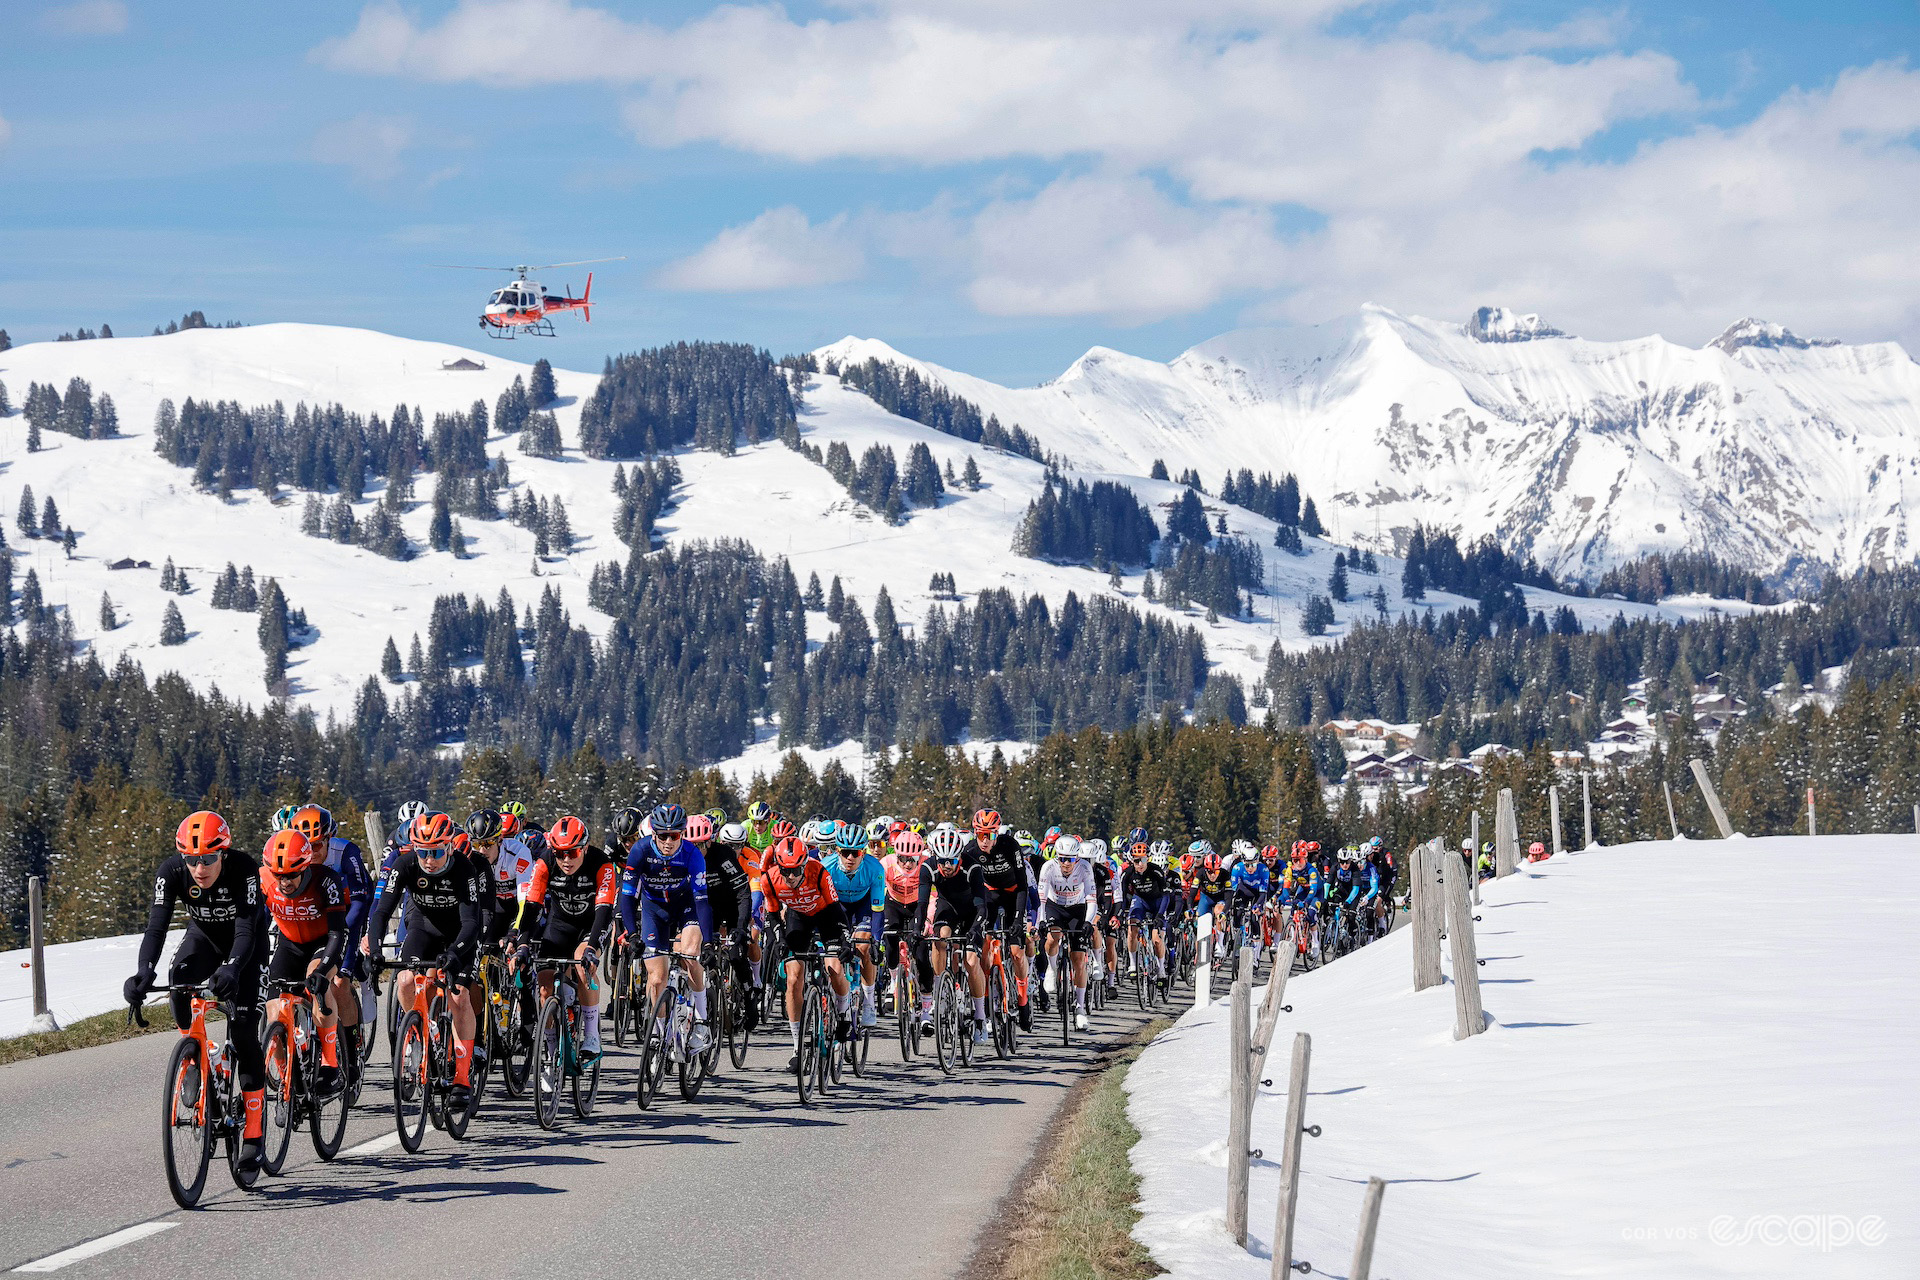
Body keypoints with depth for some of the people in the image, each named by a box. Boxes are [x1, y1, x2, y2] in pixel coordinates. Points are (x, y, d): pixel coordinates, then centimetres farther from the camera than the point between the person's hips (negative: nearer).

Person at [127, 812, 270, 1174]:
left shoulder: (244, 870, -35)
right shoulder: (171, 871, -27)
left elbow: (246, 931, -42)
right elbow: (156, 926, -33)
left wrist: (231, 970, -61)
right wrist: (143, 974, -50)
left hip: (247, 943, -3)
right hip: (203, 935, 3)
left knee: (243, 1032, -13)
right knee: (179, 981, -32)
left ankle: (253, 1134, -5)